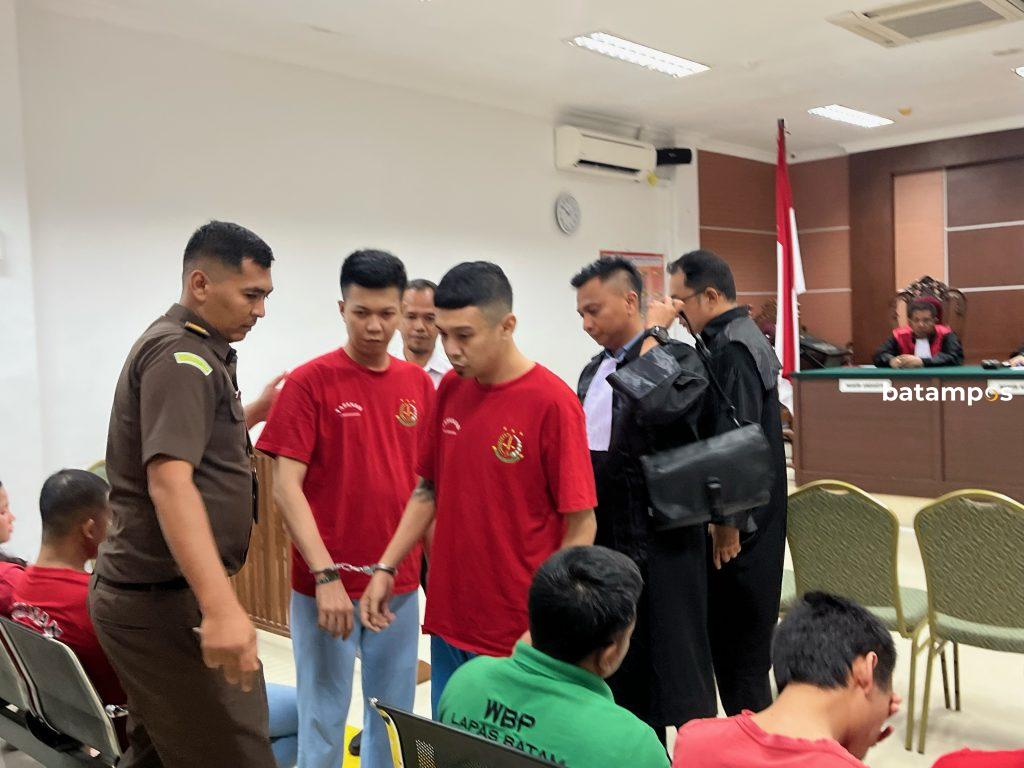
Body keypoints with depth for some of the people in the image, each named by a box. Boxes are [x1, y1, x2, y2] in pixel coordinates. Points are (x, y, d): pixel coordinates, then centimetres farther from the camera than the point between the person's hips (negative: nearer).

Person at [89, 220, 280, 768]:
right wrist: (221, 608, -36)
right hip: (166, 600, -10)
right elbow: (169, 481, -28)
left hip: (149, 593, 10)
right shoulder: (181, 355, -15)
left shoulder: (195, 350, 16)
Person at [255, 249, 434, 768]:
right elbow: (285, 488, -12)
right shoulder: (309, 382, -8)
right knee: (324, 717, 9)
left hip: (401, 583, 4)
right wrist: (325, 575, -19)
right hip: (328, 583, -4)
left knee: (395, 714, 16)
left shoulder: (418, 384, 5)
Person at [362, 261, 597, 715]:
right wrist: (385, 569, 5)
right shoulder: (451, 389, 3)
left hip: (517, 638, -6)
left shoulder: (552, 402, -16)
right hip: (448, 625, 6)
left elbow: (581, 526, -13)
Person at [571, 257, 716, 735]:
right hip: (602, 539, 8)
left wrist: (652, 337, -21)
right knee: (617, 666, 17)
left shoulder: (677, 358, -11)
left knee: (670, 662, 2)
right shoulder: (593, 370, 13)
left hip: (655, 543, -7)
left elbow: (660, 407, -34)